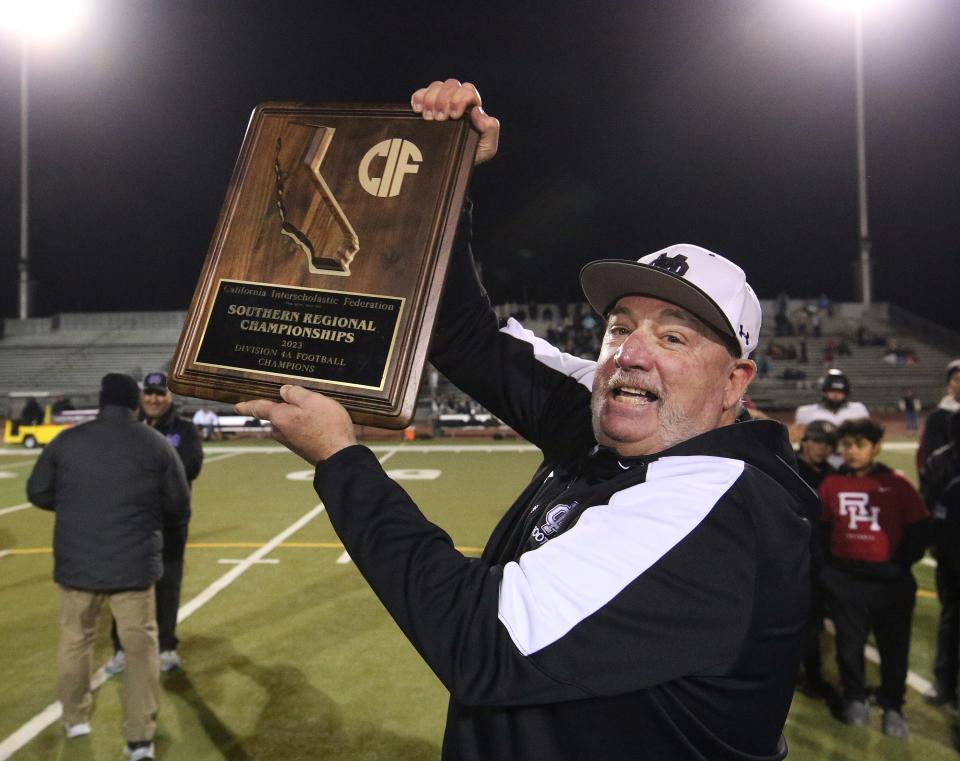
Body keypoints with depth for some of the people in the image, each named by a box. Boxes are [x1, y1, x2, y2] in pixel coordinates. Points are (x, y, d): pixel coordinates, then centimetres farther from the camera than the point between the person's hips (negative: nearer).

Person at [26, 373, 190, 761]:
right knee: (141, 648, 9)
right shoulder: (157, 446, -5)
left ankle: (75, 718, 39)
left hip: (76, 562, 2)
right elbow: (179, 510, -1)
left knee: (75, 640, 22)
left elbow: (38, 493, 6)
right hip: (134, 565, -2)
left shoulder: (67, 440, -2)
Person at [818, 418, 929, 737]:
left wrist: (902, 564, -2)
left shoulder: (897, 484, -6)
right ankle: (855, 699, 30)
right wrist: (828, 564, 4)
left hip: (890, 581, -1)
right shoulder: (831, 484, -2)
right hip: (844, 581, 1)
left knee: (894, 647, 9)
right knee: (849, 644, 10)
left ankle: (892, 707, 28)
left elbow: (919, 528, 0)